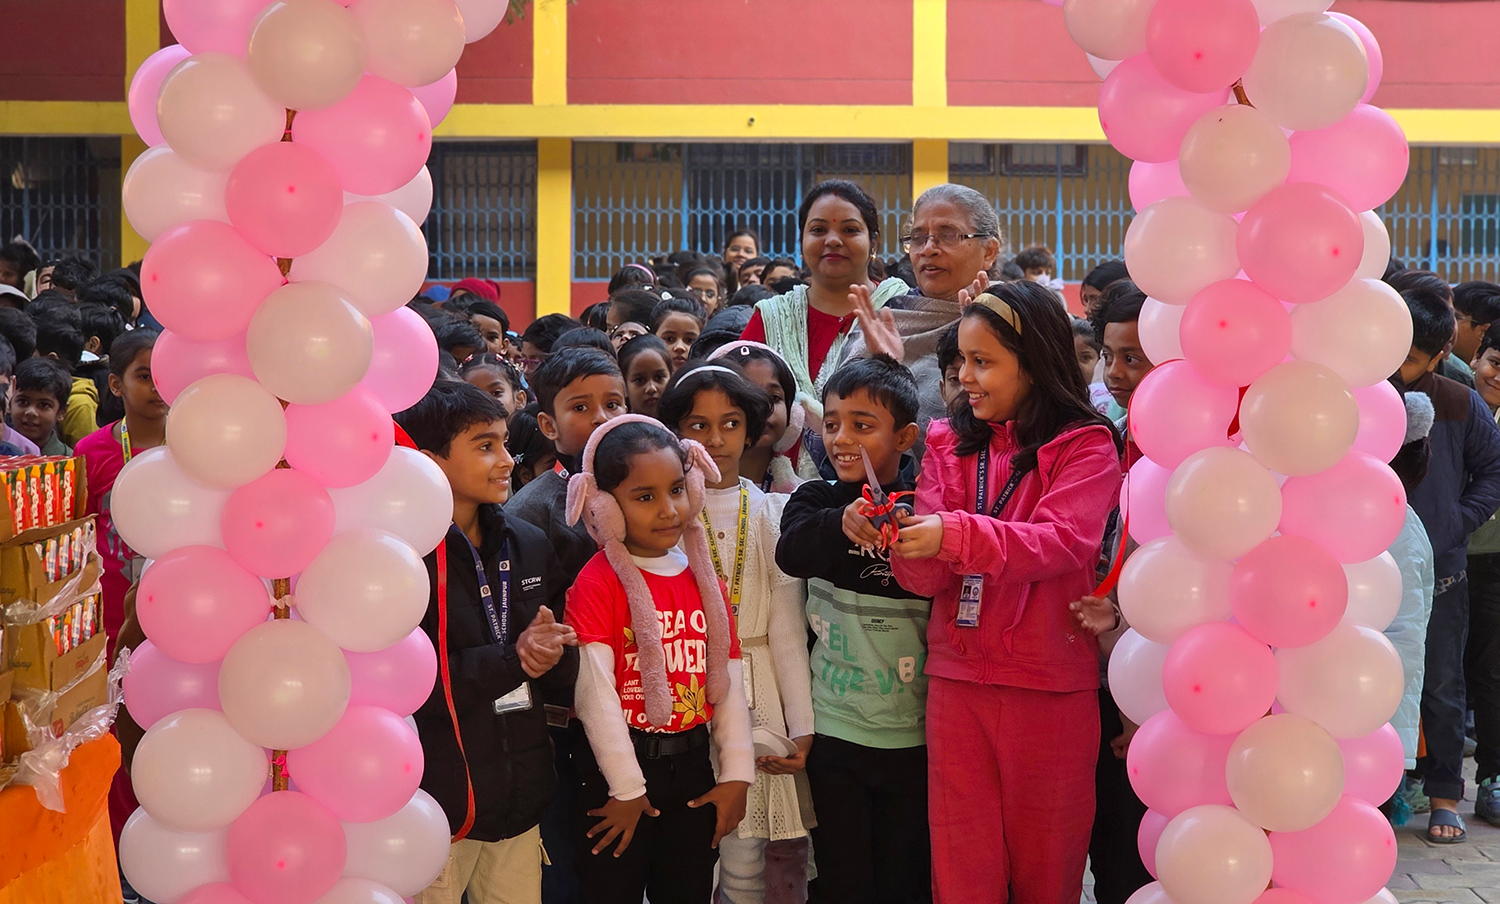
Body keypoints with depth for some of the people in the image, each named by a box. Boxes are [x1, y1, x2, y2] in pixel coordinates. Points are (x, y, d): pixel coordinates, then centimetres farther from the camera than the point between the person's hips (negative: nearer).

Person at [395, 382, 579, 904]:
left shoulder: (528, 546, 9)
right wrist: (512, 659, -17)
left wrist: (549, 657, -12)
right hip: (436, 803, -6)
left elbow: (568, 671, 11)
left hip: (519, 801, 6)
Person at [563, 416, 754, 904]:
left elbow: (729, 680, 8)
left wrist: (736, 773, 2)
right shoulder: (598, 582, -12)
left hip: (691, 766, 6)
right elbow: (595, 689, -17)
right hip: (617, 768, -5)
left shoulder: (702, 576, 8)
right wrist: (626, 786, -17)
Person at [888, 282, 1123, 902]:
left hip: (1050, 687, -3)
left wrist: (954, 535, -29)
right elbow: (929, 578, 2)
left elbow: (1061, 543, -19)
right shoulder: (950, 443, 10)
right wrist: (902, 542, -21)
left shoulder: (1085, 446, -2)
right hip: (957, 681, 3)